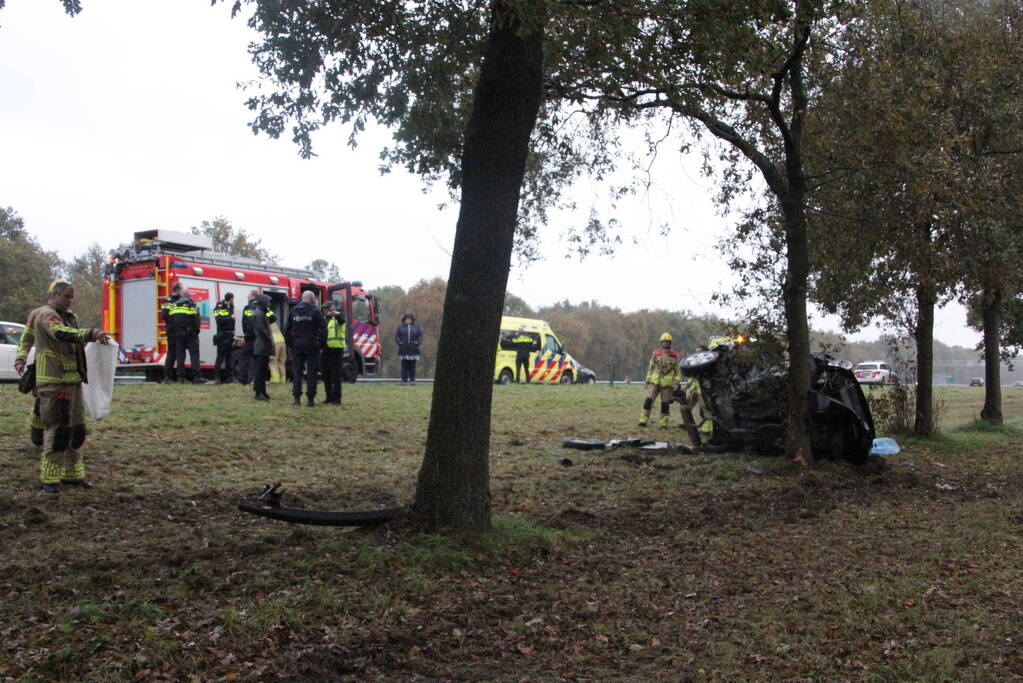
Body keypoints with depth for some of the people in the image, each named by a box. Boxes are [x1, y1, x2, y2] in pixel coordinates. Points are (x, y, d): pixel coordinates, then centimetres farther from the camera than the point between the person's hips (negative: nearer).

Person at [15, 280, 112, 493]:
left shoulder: (68, 316, 20)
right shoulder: (46, 315, -10)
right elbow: (62, 334, -31)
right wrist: (92, 334, -43)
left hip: (72, 381, 9)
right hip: (54, 382, -9)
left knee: (76, 428, 12)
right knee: (57, 428, -7)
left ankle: (72, 474, 21)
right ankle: (49, 478, 1)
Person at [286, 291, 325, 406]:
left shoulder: (293, 311, 9)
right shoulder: (315, 311, -5)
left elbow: (288, 329, 12)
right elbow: (323, 327, -10)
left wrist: (290, 343, 16)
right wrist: (321, 342, -1)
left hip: (296, 345, 4)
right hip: (311, 345, -4)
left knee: (297, 372, 8)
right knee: (312, 373, 1)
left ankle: (297, 398, 5)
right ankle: (310, 399, -1)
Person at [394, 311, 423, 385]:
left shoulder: (416, 327, 13)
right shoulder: (400, 327, 11)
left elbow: (420, 336, 9)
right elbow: (396, 336, 6)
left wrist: (417, 343, -6)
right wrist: (400, 343, -9)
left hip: (413, 350, 1)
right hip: (404, 350, -1)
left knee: (412, 366, 1)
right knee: (404, 366, -4)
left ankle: (412, 380, 4)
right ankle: (404, 380, -2)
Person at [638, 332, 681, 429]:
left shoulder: (674, 355, 4)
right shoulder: (656, 353, 6)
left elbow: (677, 370, 8)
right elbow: (650, 367, 12)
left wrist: (676, 382, 0)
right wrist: (648, 379, 6)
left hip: (667, 383, -1)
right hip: (654, 381, 1)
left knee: (665, 403, 4)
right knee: (648, 400, -8)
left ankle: (664, 424, 12)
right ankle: (643, 421, -3)